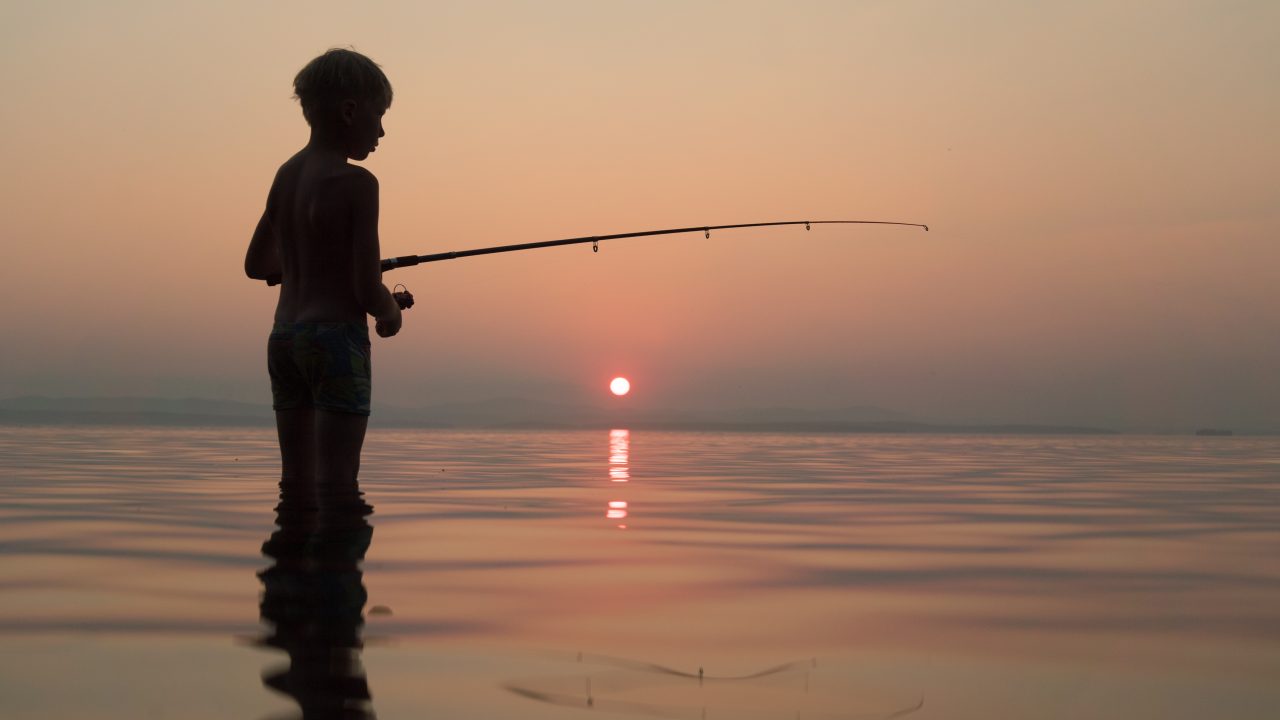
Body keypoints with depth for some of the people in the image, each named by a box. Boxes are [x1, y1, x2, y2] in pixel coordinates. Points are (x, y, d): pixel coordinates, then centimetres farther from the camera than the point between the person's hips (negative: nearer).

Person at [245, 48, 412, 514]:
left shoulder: (286, 174, 11)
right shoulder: (357, 183, -11)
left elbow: (256, 264, 20)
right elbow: (368, 289, -15)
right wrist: (392, 312, 6)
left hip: (284, 336, 8)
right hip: (337, 337, -8)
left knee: (297, 489, 13)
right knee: (338, 491, -6)